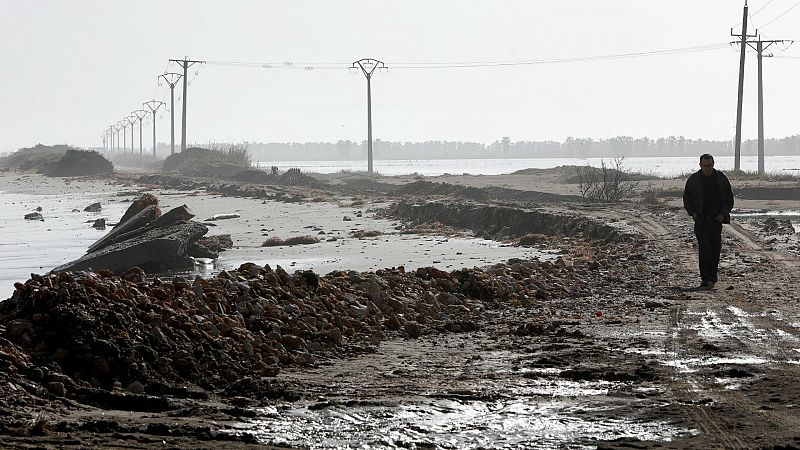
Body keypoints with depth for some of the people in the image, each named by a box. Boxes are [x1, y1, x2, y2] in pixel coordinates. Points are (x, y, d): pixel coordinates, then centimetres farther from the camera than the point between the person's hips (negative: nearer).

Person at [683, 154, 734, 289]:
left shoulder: (721, 178, 4)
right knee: (704, 248, -14)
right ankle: (705, 278, -16)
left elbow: (729, 198, 10)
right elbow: (687, 199, 11)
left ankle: (712, 277, 17)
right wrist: (693, 212, -4)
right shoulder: (693, 179, 1)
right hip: (701, 220, -2)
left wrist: (723, 213, -3)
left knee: (715, 249, 6)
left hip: (717, 219, 2)